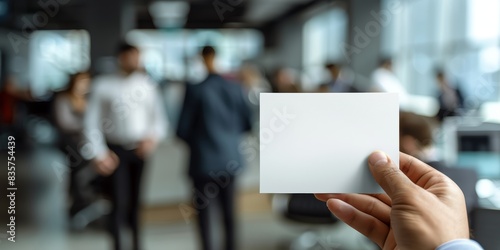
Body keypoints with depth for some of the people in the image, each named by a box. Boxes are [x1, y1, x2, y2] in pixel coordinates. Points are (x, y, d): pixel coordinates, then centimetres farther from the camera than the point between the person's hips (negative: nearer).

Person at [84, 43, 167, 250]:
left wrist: (154, 138, -13)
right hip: (116, 150, -2)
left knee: (137, 202, 10)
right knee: (120, 203, -3)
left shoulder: (148, 84, 2)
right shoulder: (103, 85, -5)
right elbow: (92, 122, -4)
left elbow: (159, 117, 5)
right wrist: (99, 153, -12)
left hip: (141, 150, 2)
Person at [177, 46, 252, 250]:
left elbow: (182, 129, -10)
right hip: (230, 159, 4)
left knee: (203, 211, 9)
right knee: (228, 210, 16)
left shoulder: (195, 89, -12)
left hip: (204, 160, -4)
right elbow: (247, 123, 5)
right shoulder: (235, 88, -2)